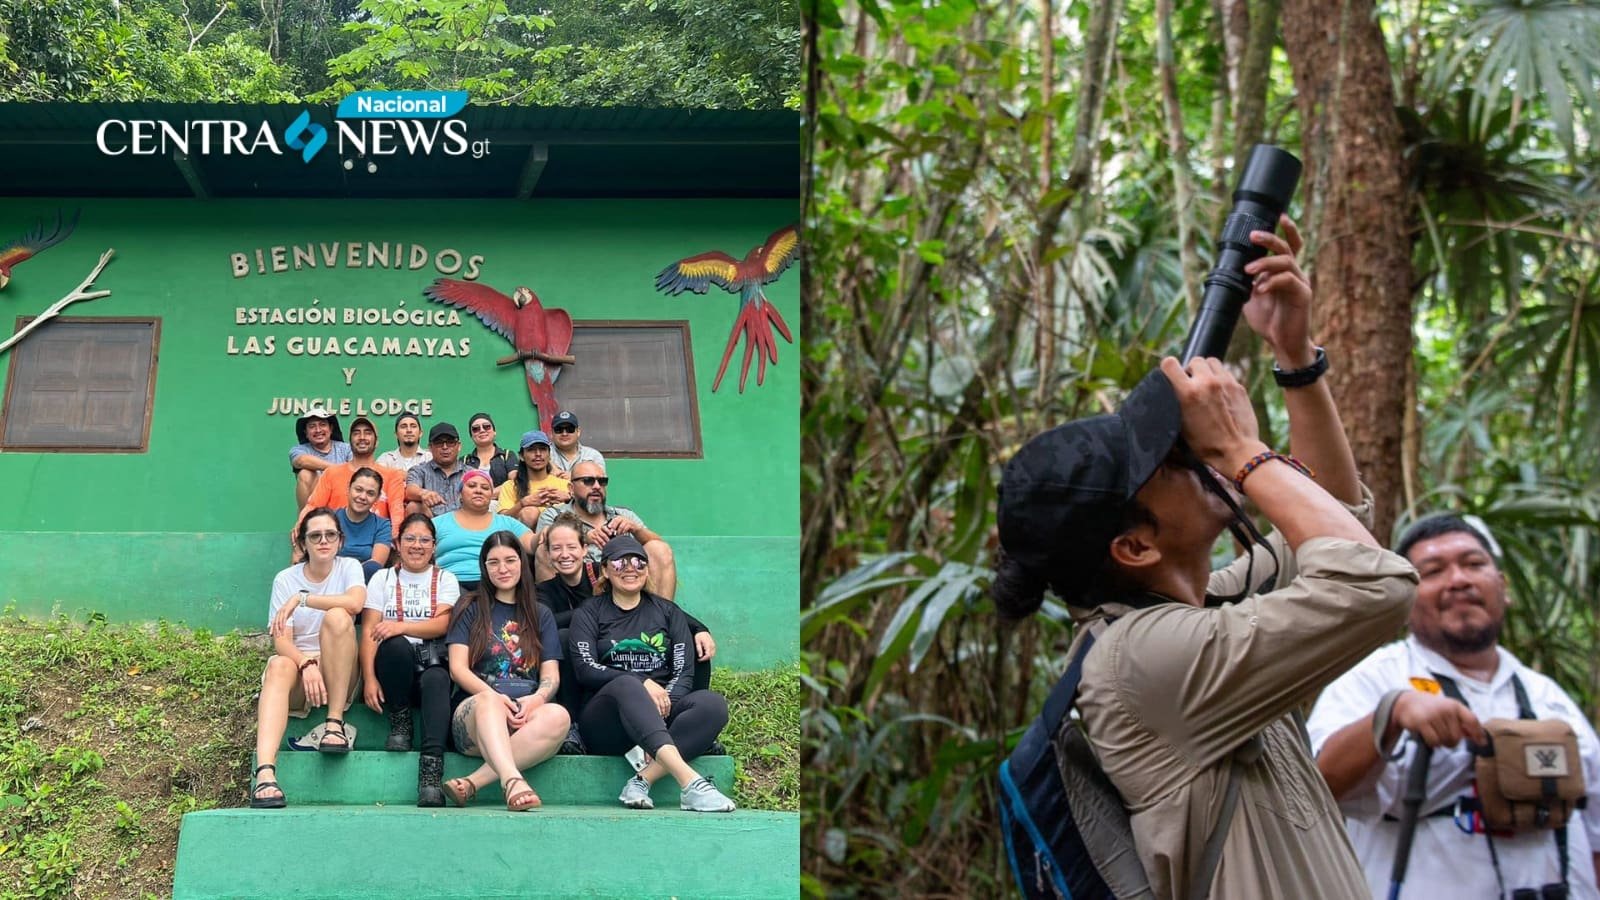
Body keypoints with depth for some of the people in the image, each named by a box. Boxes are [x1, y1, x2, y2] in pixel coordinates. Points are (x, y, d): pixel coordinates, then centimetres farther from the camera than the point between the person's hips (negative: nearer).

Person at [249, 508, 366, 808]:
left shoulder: (348, 567, 3)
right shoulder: (285, 579, 4)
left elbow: (355, 602, -21)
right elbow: (281, 640, -7)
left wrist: (301, 598, -23)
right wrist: (306, 664, -28)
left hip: (338, 674, 0)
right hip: (297, 662, 0)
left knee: (337, 617, -28)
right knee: (279, 665, -36)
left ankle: (335, 723, -27)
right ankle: (265, 772, -55)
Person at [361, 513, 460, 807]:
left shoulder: (445, 580, 15)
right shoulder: (383, 579, 14)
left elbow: (441, 624, -3)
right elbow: (369, 631, 2)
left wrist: (400, 626, -22)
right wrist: (369, 678, -14)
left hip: (432, 664, 0)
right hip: (395, 665, 0)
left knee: (437, 680, -37)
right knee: (396, 645, -36)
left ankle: (431, 771, -52)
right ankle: (399, 723, -15)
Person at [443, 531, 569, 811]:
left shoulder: (540, 615, 23)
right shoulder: (472, 609, 16)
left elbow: (551, 675, 13)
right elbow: (458, 668, 4)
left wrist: (536, 699, -12)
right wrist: (494, 697, -15)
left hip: (525, 716, 2)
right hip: (473, 714, -2)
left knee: (557, 716, -34)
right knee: (487, 701, -39)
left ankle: (472, 783, -41)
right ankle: (513, 781, -64)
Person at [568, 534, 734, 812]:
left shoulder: (668, 611, 19)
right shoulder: (589, 613, 13)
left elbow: (684, 671, 8)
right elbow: (585, 669, -4)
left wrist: (666, 700, -14)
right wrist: (643, 684, -17)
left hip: (661, 716, 3)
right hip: (606, 722, -3)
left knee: (713, 704, -26)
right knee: (626, 685, -37)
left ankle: (643, 780, -40)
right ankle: (689, 781, -56)